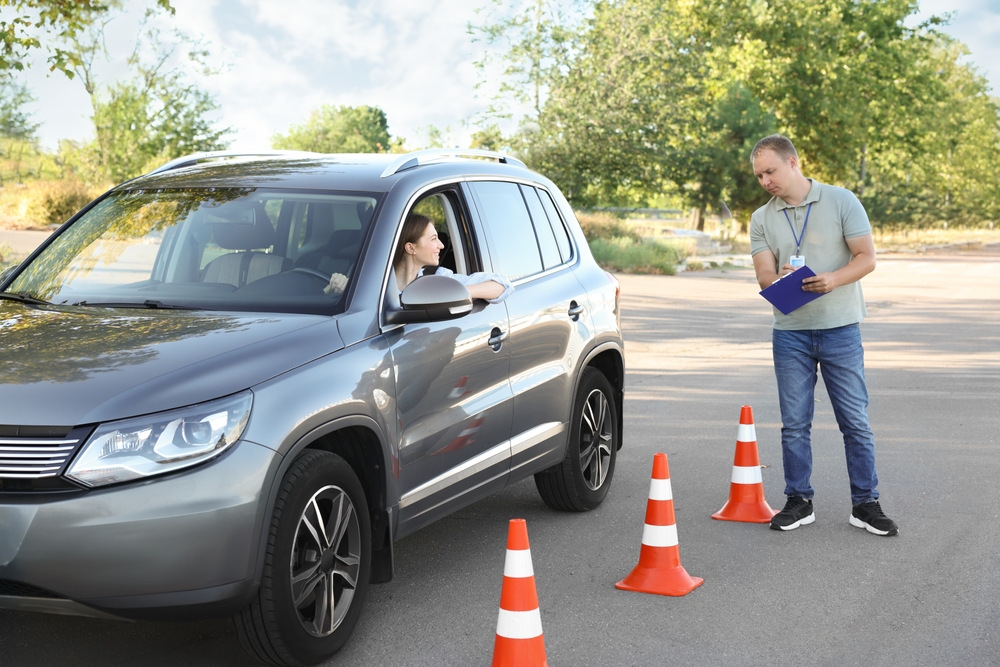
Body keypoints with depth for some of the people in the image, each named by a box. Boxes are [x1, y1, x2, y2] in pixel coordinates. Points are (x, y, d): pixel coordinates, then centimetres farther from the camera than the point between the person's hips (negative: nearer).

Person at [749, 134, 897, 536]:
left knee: (855, 421, 1)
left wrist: (834, 279, -24)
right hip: (790, 333, 3)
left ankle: (865, 504, 9)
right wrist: (781, 280, -26)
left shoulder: (841, 201, -2)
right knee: (795, 424, 5)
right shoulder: (762, 220, 6)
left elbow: (867, 258, -6)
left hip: (840, 328, -2)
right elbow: (764, 276, -2)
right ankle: (799, 503, 16)